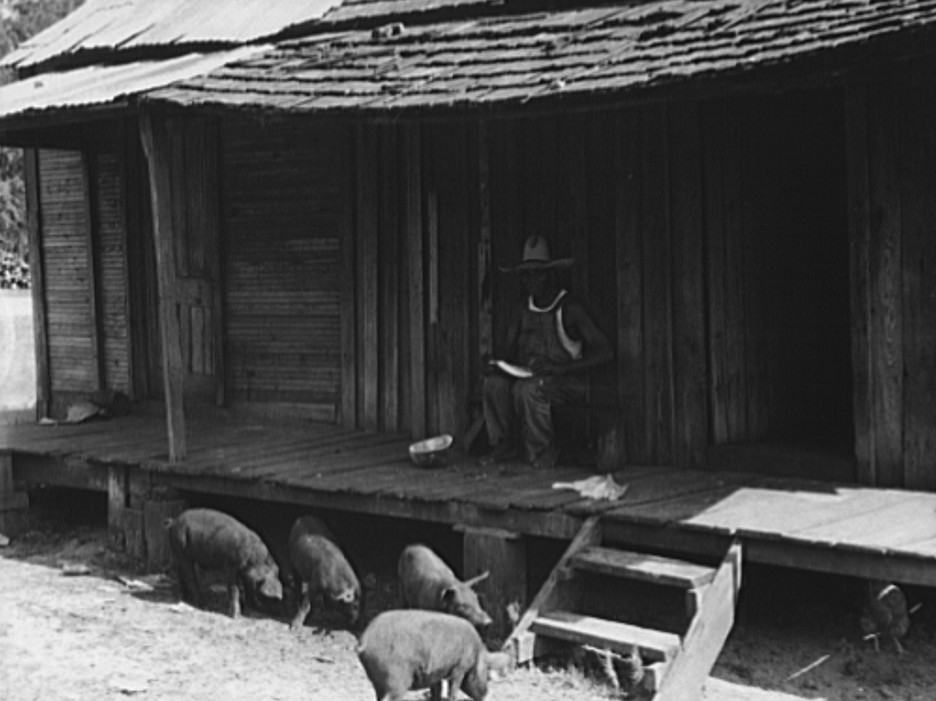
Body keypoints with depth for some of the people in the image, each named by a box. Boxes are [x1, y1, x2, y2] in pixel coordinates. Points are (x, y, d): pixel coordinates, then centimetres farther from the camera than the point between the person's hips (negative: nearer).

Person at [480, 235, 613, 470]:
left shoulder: (570, 309, -10)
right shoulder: (522, 310, 9)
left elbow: (605, 351, -16)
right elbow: (509, 350, 13)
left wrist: (561, 368, -27)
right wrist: (495, 363, -13)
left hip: (569, 383, -5)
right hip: (525, 376, 5)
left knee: (528, 388, -34)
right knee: (494, 383, -23)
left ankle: (542, 453, -17)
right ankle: (503, 444, -9)